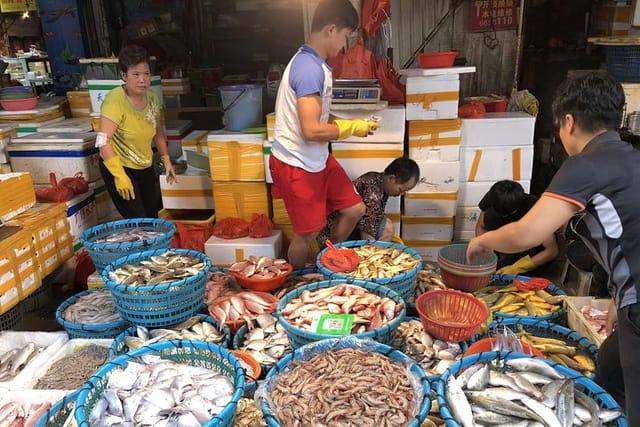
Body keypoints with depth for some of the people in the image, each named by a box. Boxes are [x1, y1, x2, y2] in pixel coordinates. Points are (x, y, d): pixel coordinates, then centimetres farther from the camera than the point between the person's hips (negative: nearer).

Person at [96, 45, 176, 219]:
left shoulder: (152, 98, -2)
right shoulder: (115, 100, -22)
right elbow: (103, 141, -26)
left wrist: (166, 160, 12)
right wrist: (120, 176, -28)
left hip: (145, 167, 7)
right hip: (119, 167, -7)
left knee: (153, 218, 14)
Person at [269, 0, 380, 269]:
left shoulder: (311, 63, 9)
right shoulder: (310, 68, -23)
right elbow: (312, 131, -29)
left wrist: (347, 126, 4)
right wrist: (352, 127, -15)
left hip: (318, 160, 10)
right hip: (297, 165, -10)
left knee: (354, 209, 14)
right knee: (306, 234, 5)